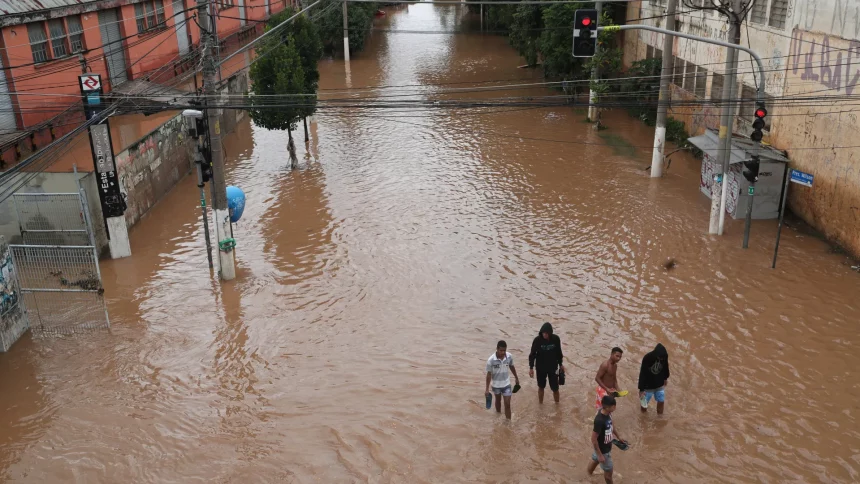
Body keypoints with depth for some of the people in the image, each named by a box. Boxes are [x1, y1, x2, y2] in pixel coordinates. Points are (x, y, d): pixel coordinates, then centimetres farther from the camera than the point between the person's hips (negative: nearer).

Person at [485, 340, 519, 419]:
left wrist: (516, 378, 15)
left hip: (506, 384, 1)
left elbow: (512, 367, 4)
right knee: (498, 401, 23)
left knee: (507, 404, -1)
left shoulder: (509, 356, -16)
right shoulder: (491, 360, -25)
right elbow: (489, 374, -16)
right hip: (496, 384, -1)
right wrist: (487, 388, -12)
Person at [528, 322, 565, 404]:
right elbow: (532, 354, -7)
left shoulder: (556, 339, -13)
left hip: (553, 367, 0)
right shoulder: (537, 340, -16)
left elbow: (558, 352, 4)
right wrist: (531, 367, -9)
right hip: (541, 368, 0)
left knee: (555, 388, 4)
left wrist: (561, 364, 12)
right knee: (541, 387, 14)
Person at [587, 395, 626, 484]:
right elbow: (594, 439, -30)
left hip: (606, 446, 8)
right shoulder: (599, 420, -39)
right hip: (603, 450, -8)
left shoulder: (608, 413, -12)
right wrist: (600, 455, -22)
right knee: (608, 470, 13)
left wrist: (619, 437, 15)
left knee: (595, 460, 30)